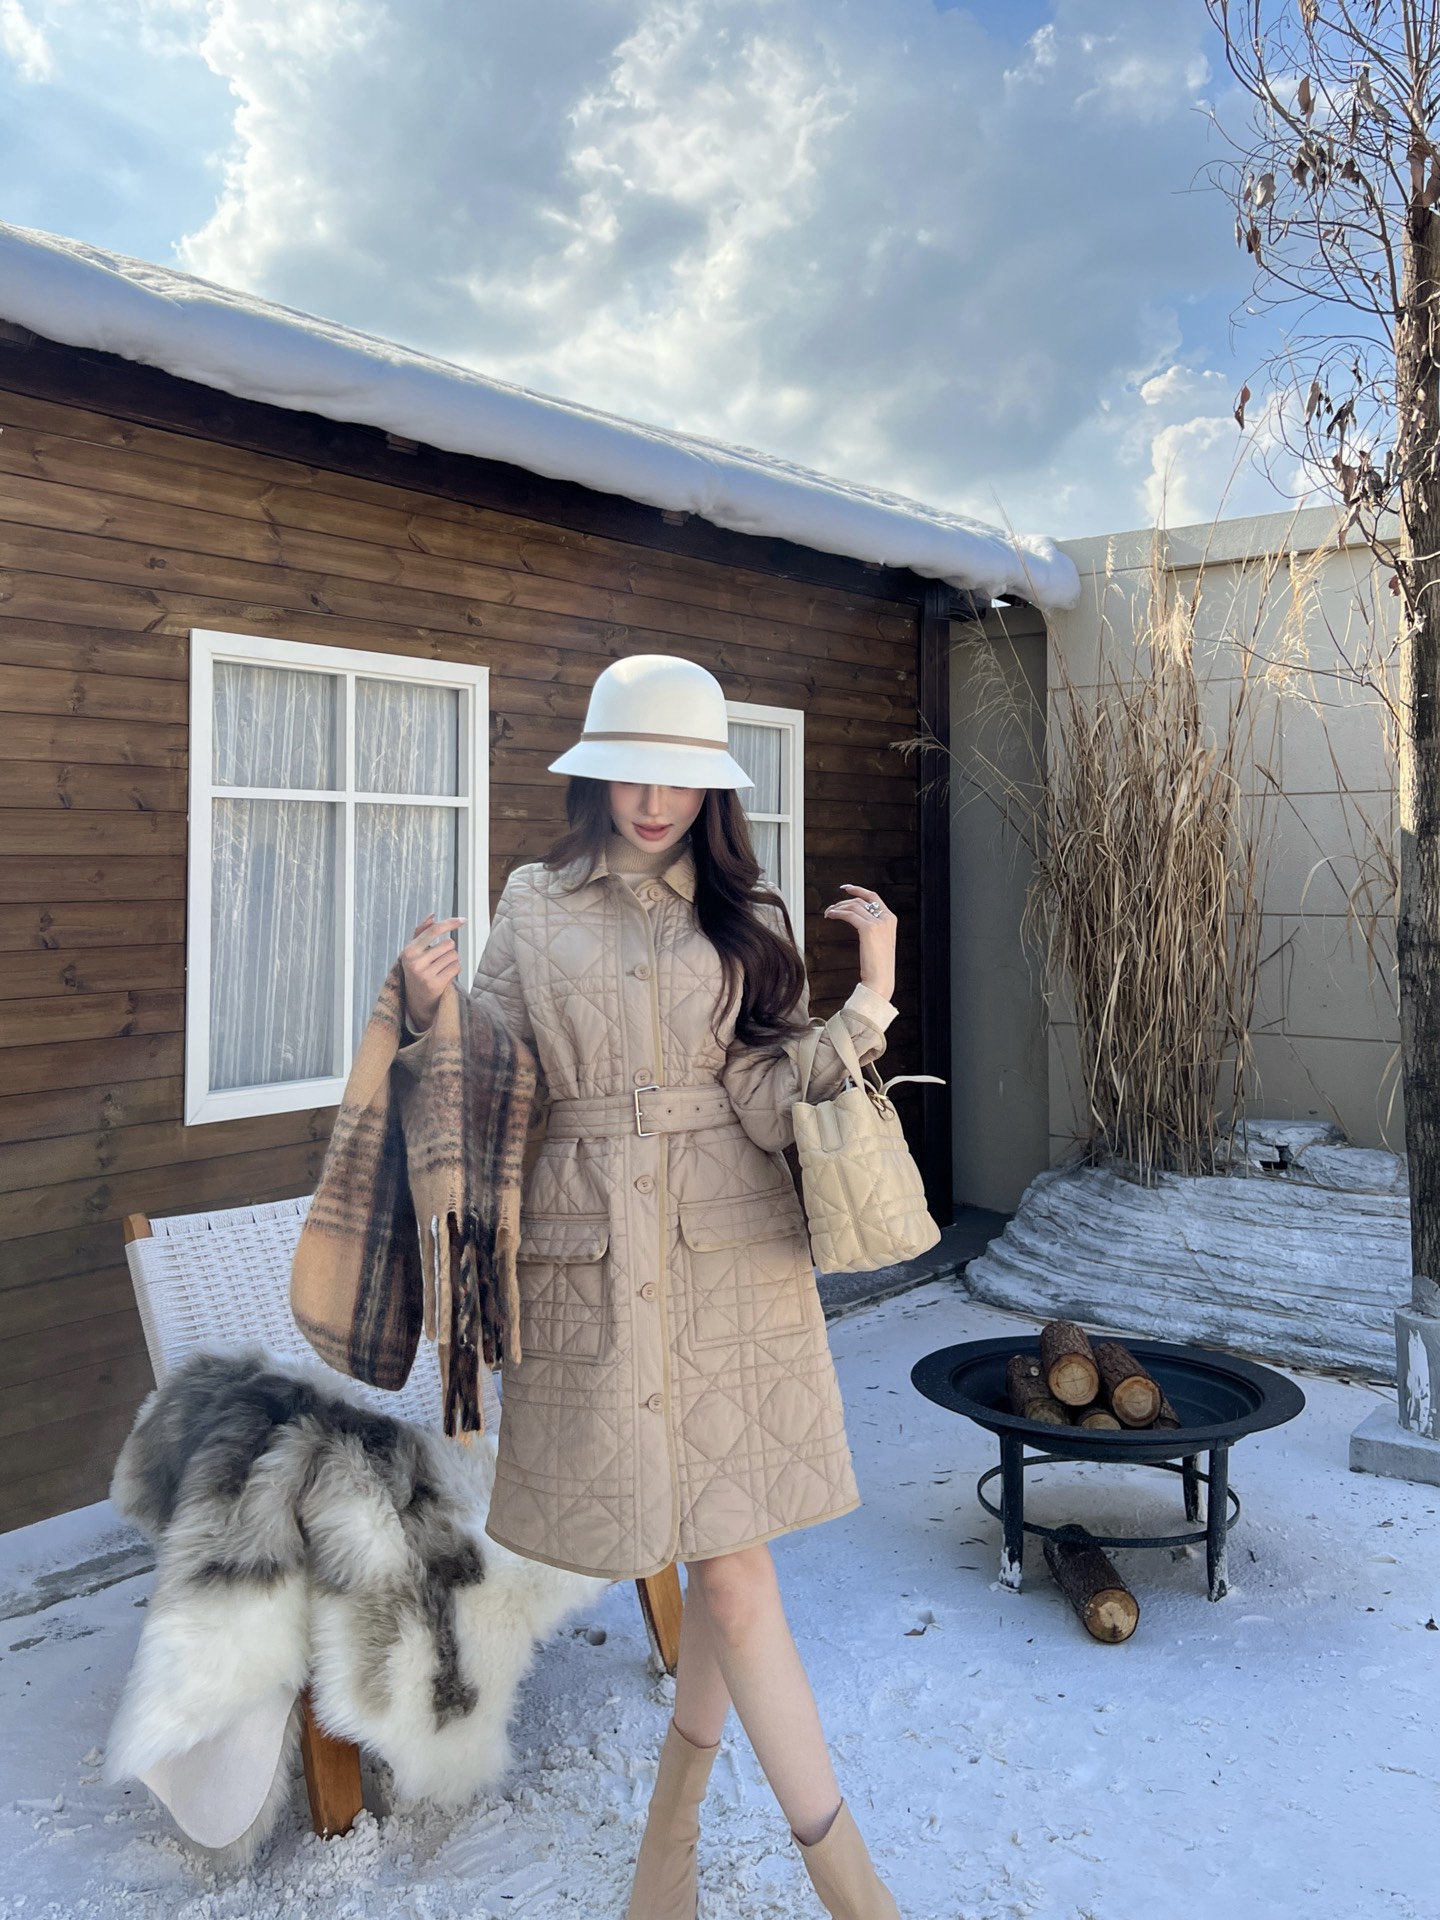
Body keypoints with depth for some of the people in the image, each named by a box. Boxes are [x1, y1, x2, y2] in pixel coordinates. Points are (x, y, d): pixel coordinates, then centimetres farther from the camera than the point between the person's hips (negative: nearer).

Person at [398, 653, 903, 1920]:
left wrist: (869, 1002, -16)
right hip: (592, 1260, -1)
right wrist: (431, 1015, -14)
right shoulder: (534, 910, 4)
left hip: (729, 1258, 1)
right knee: (726, 1564, 3)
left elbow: (771, 1102, -4)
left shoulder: (745, 920, 6)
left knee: (726, 1555, 5)